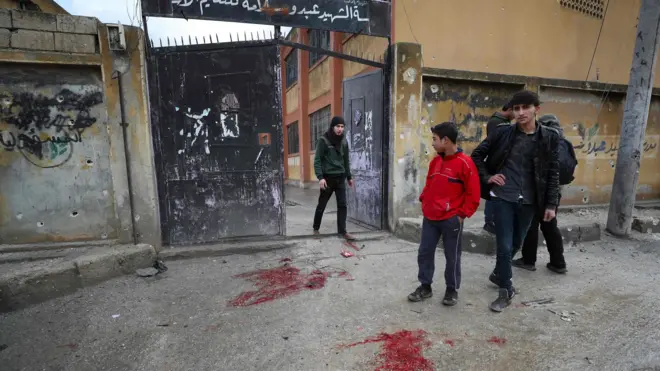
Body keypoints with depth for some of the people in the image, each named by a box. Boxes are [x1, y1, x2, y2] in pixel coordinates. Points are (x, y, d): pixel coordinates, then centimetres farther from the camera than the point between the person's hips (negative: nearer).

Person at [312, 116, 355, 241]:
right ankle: (316, 228, 26)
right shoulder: (323, 140, -9)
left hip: (340, 178, 4)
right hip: (328, 177, -4)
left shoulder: (344, 141, 7)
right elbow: (317, 160, -12)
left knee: (342, 205, 1)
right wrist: (320, 177, -21)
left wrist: (349, 176, 17)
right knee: (322, 204, 8)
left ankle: (342, 231, 8)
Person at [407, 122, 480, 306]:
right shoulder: (435, 161, 9)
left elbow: (473, 194, -10)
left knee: (452, 256, 8)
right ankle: (425, 287, 24)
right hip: (430, 218, 6)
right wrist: (424, 202, 9)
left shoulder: (465, 162, -12)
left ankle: (452, 290, 26)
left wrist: (462, 214, -11)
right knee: (424, 253, 10)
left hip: (451, 220, -6)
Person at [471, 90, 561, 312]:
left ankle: (498, 273, 43)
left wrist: (551, 204, -1)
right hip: (502, 197, -2)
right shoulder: (503, 132, -4)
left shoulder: (549, 137, 0)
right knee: (504, 245, -1)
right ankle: (506, 290, 18)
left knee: (516, 243, 17)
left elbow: (553, 173, 3)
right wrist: (487, 177, -5)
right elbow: (477, 155, 6)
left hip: (528, 201, 2)